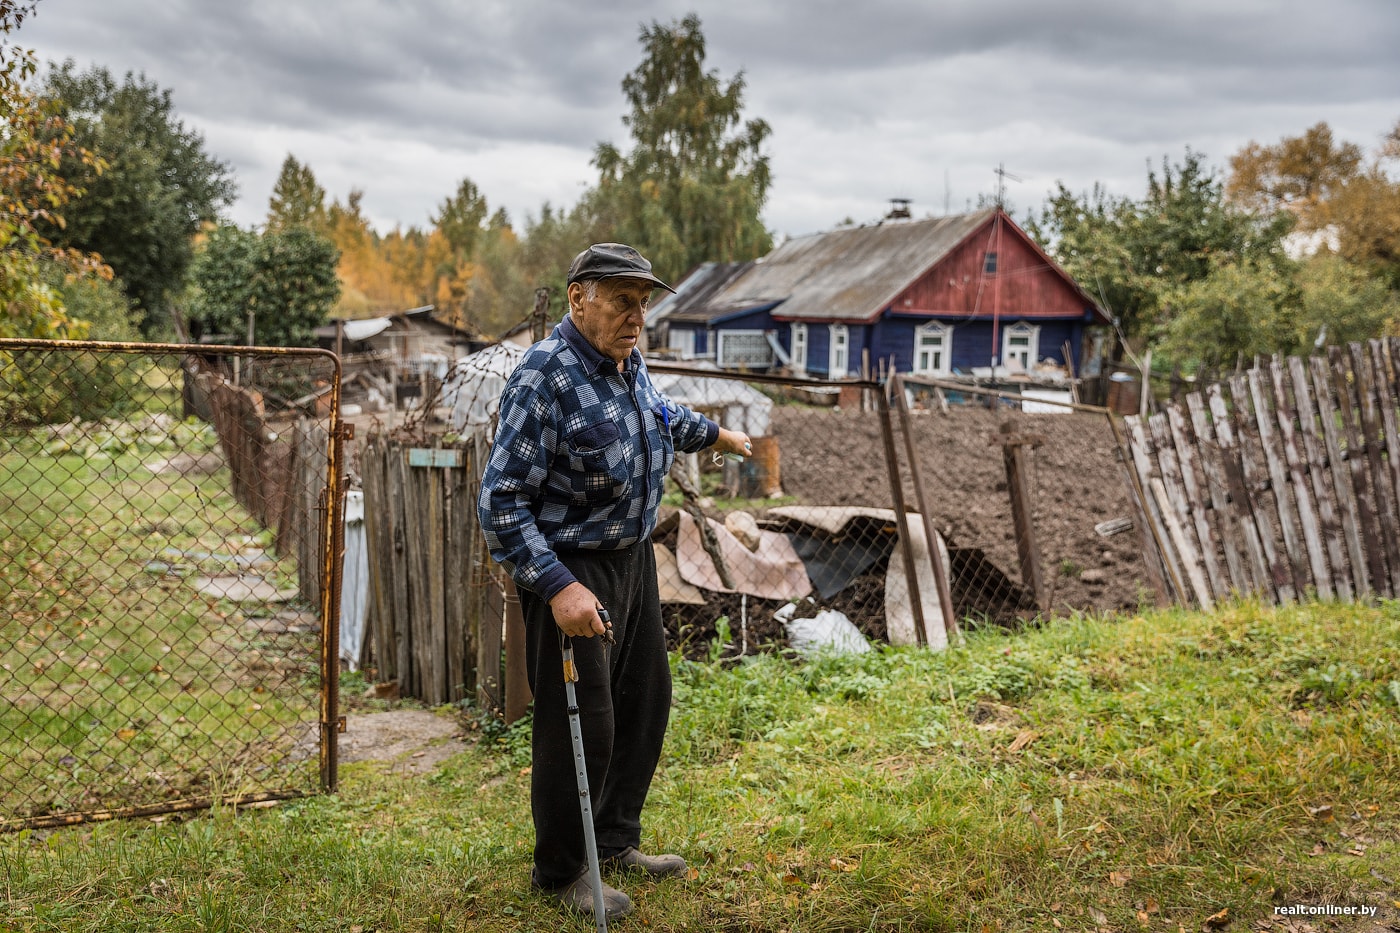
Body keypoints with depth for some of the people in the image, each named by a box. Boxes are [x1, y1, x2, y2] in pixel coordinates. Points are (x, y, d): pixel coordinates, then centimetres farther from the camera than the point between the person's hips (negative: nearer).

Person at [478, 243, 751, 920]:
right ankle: (561, 872, 19)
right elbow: (501, 501, -25)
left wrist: (716, 435, 45)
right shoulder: (544, 379, -23)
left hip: (634, 558, 9)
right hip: (571, 569, -9)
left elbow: (663, 418, 30)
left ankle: (616, 841, 37)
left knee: (645, 700, 18)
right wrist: (558, 587, -32)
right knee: (580, 725, -2)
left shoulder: (628, 363, 5)